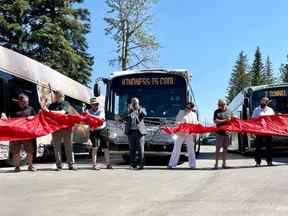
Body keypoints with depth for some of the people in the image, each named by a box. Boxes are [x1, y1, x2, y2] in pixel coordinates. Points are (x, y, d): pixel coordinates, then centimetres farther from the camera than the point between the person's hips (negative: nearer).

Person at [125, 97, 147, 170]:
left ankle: (141, 164, -2)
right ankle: (133, 164, 13)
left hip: (139, 131, -2)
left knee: (140, 148, -6)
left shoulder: (141, 110, 7)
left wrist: (139, 109, -31)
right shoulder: (129, 111, 12)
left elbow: (144, 114, -16)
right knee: (132, 149, 5)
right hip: (131, 132, 2)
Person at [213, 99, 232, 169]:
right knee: (218, 148, -3)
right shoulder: (217, 112, 1)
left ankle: (224, 163, 14)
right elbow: (215, 121, -10)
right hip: (219, 132, -4)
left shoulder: (229, 111, 12)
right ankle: (216, 164, 1)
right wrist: (224, 120, -19)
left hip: (227, 132, 4)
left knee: (225, 148, 7)